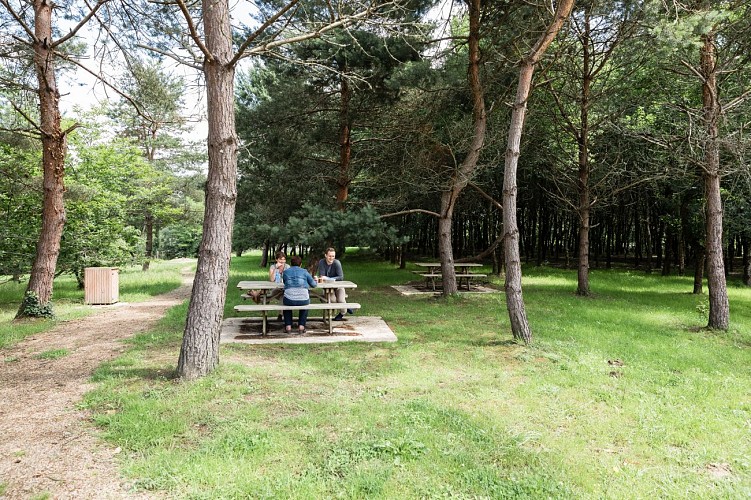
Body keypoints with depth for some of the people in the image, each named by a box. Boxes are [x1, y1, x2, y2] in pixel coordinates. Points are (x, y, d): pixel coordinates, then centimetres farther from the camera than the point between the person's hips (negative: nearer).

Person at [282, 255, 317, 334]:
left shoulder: (285, 272, 12)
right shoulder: (304, 272, 9)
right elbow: (314, 285, 14)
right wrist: (306, 284, 36)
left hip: (289, 300, 0)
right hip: (303, 300, 0)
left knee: (286, 303, 37)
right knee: (305, 306, 36)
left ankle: (288, 326, 28)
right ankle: (301, 326, 26)